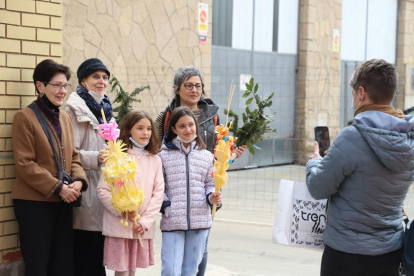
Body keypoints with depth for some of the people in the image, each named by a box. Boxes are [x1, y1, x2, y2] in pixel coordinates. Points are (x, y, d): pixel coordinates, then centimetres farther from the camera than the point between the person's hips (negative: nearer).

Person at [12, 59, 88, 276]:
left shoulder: (65, 118, 13)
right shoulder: (25, 117, -9)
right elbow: (25, 164, -14)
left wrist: (78, 180, -6)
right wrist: (58, 187, -18)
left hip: (62, 202, 7)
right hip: (34, 203, -7)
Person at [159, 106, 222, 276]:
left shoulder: (206, 156, 9)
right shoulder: (163, 155, 0)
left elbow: (210, 184, 15)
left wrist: (212, 197, -5)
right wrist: (166, 206, -10)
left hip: (200, 222, 3)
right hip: (172, 222, -3)